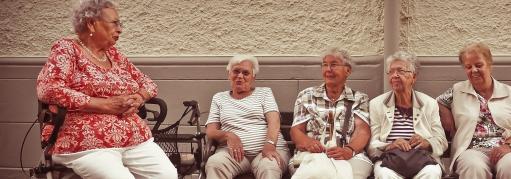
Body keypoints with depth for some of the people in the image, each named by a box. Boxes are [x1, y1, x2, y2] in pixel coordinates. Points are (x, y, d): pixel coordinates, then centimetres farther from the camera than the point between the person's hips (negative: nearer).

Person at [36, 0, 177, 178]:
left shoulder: (113, 54, 18)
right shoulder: (67, 48, -2)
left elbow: (148, 83, 24)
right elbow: (48, 89, -17)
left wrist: (137, 99, -2)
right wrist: (106, 105, -16)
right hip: (86, 144, -6)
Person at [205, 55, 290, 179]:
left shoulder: (265, 93, 18)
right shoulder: (219, 98, 23)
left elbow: (274, 121, 1)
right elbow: (210, 131, 13)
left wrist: (270, 143, -20)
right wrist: (228, 135, -11)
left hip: (266, 149, -2)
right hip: (234, 151, 2)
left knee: (269, 168, -40)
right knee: (214, 163, -34)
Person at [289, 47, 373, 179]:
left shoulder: (360, 99, 15)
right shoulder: (306, 96, 18)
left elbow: (362, 130, -1)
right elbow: (296, 130, 10)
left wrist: (349, 150, -25)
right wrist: (307, 142, -16)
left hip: (350, 157, 0)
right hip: (311, 155, 0)